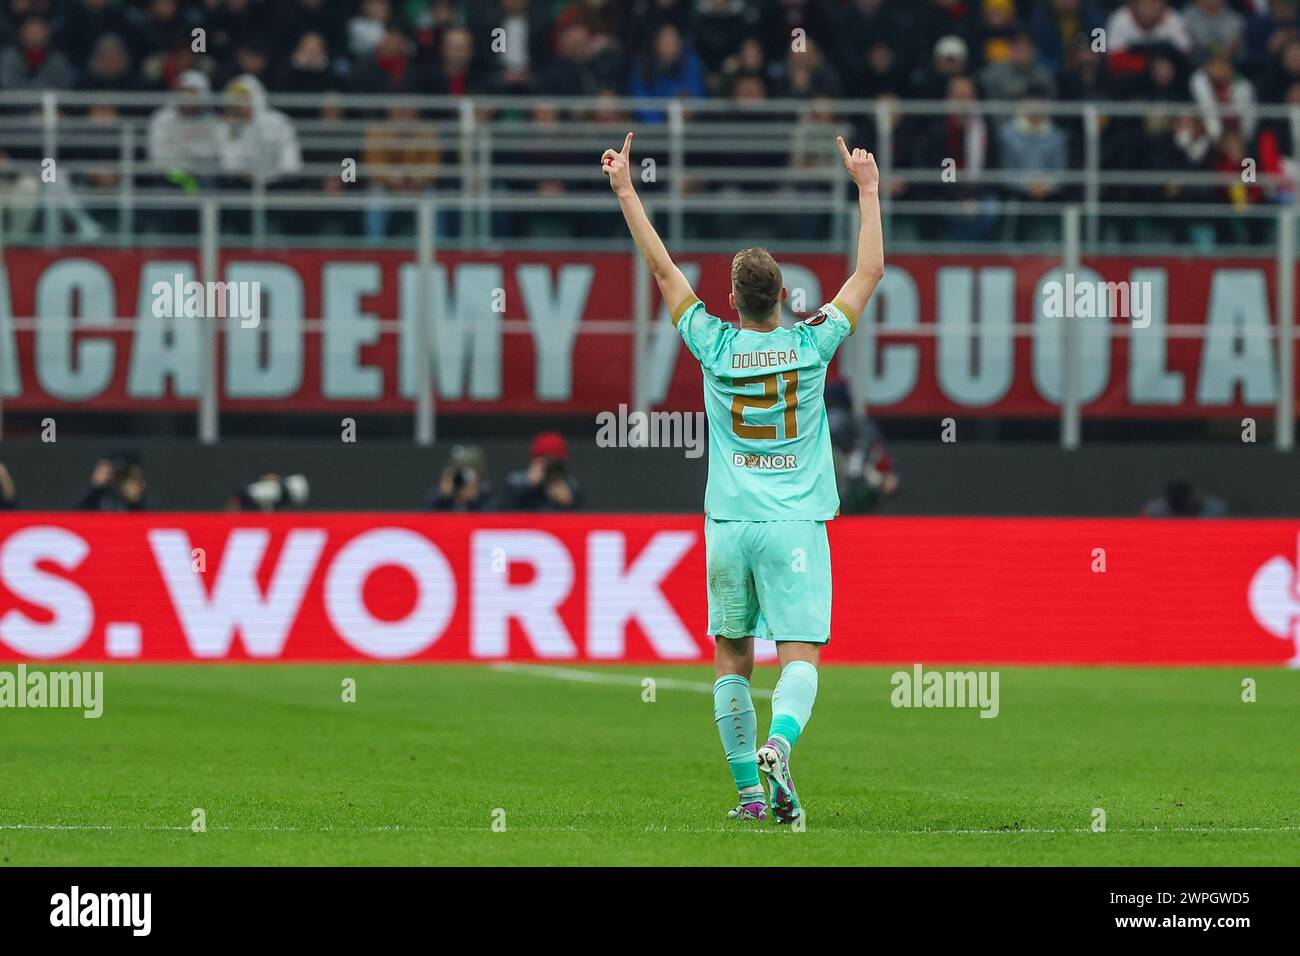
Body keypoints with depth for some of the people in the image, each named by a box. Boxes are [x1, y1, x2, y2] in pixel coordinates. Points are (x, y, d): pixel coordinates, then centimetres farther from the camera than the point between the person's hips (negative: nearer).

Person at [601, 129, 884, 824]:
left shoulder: (716, 346, -1)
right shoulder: (811, 346, -3)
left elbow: (664, 270, 7)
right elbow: (870, 272, 7)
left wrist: (626, 191, 15)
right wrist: (867, 190, 16)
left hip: (729, 525, 1)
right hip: (797, 526, -1)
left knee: (732, 662, 10)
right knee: (800, 658, -7)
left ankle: (749, 790, 6)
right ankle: (778, 745, -35)